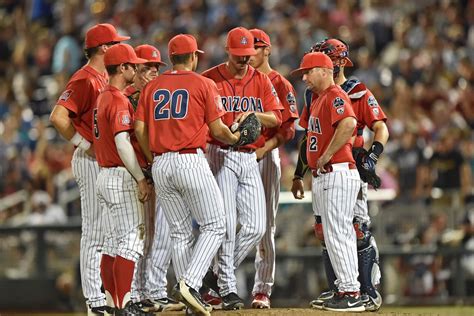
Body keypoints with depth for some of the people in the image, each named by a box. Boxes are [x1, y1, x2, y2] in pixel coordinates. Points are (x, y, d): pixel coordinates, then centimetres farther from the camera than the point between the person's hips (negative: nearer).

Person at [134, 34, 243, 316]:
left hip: (160, 164, 5)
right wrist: (235, 138, 17)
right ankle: (190, 282, -18)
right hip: (191, 162, -5)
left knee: (181, 234, 11)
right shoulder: (203, 84, 0)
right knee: (214, 227, 0)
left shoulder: (153, 86, 13)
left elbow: (140, 129, 7)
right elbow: (217, 129, -3)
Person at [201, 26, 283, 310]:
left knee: (256, 227, -2)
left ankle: (220, 276, 14)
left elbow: (276, 118, 4)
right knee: (227, 226, -8)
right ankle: (228, 288, 0)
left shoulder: (262, 81, 10)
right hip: (221, 156, -4)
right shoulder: (209, 79, -1)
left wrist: (253, 115, -15)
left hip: (250, 158, 4)